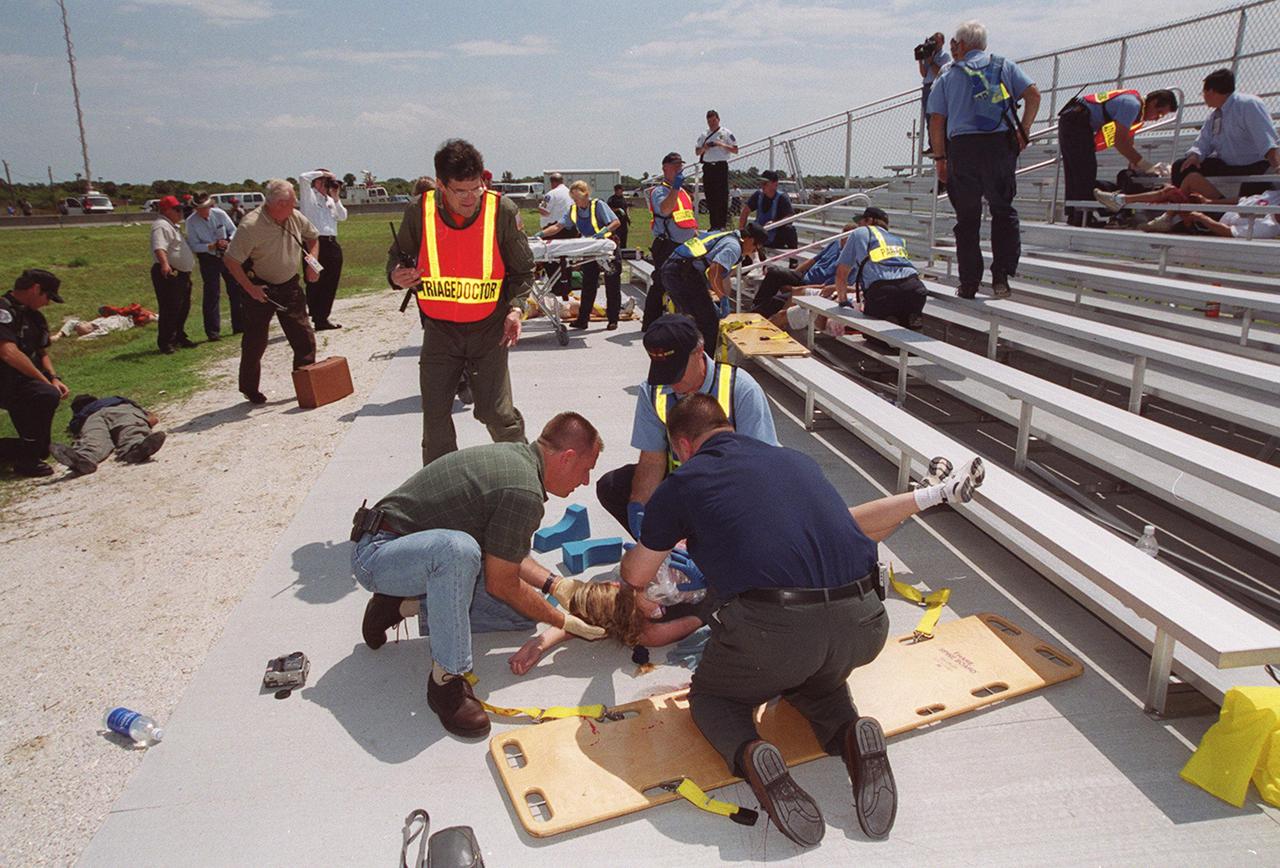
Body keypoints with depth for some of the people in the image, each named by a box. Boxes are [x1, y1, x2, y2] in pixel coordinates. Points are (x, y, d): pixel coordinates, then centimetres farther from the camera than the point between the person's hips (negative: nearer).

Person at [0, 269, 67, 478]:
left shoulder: (34, 316, 15)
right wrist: (46, 381, -24)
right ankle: (27, 460, -22)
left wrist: (54, 378, 1)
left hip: (22, 382, 10)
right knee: (47, 396, -32)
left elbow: (43, 353, 20)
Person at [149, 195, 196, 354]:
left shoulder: (172, 226, 19)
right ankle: (164, 342, -3)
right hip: (169, 274, -11)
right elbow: (159, 247, -32)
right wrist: (164, 264, -48)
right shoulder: (161, 226, -15)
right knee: (170, 309, -8)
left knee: (183, 308, 18)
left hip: (181, 274, 11)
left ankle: (179, 337, 30)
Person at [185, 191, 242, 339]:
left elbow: (233, 230, 5)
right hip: (208, 259, -3)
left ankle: (239, 325, 21)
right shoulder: (191, 221, -10)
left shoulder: (220, 214, -6)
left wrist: (228, 241, -15)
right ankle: (212, 331, 4)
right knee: (212, 294, -2)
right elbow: (194, 245, -11)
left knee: (236, 289, 8)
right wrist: (213, 246, -23)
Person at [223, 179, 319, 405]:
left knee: (304, 336, 6)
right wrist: (250, 288, -22)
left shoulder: (295, 217, -3)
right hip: (261, 290, -5)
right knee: (255, 341, 3)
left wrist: (312, 259, 4)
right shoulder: (251, 225, -21)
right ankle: (250, 389, 18)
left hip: (289, 287, 6)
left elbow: (313, 236, 19)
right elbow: (231, 260, -19)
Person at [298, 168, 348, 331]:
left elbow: (342, 216, 12)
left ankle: (323, 317, 16)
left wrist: (336, 198, 3)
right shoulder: (308, 195, 3)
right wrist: (322, 172, -2)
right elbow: (303, 177, -13)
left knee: (330, 284, 7)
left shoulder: (330, 200, 21)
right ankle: (316, 316, 1)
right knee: (315, 283, -4)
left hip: (332, 244, 7)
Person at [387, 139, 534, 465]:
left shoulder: (503, 211, -10)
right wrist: (396, 275, -12)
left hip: (489, 329, -2)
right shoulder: (419, 212, -7)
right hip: (439, 330, 2)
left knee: (498, 414, -4)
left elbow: (523, 269, 2)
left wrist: (515, 307, -14)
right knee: (435, 416, 6)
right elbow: (398, 255, 11)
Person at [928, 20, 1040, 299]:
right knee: (1003, 211, 12)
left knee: (967, 218, 6)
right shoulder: (1005, 65, 13)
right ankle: (1001, 275, 1)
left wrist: (940, 158, 8)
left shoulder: (948, 75, 11)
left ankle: (969, 284, 5)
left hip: (962, 147, -1)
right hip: (1001, 143, 1)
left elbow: (936, 121, 3)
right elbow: (1033, 95, 2)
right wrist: (1023, 131, 11)